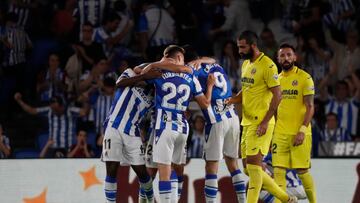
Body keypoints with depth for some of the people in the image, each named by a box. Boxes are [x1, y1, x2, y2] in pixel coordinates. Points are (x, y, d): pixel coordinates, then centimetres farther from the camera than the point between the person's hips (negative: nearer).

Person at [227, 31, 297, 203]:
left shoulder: (267, 65, -13)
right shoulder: (246, 64, 15)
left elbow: (277, 95, -16)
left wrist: (265, 121, -20)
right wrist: (233, 100, 5)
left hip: (261, 124, -10)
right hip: (247, 123, 10)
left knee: (253, 164, -14)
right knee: (248, 168, 9)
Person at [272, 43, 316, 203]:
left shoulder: (304, 78, -4)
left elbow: (310, 107, -8)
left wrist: (302, 130, -17)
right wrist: (271, 132, 14)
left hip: (298, 134, -5)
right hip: (280, 134, 5)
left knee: (302, 171, -1)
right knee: (278, 170, -3)